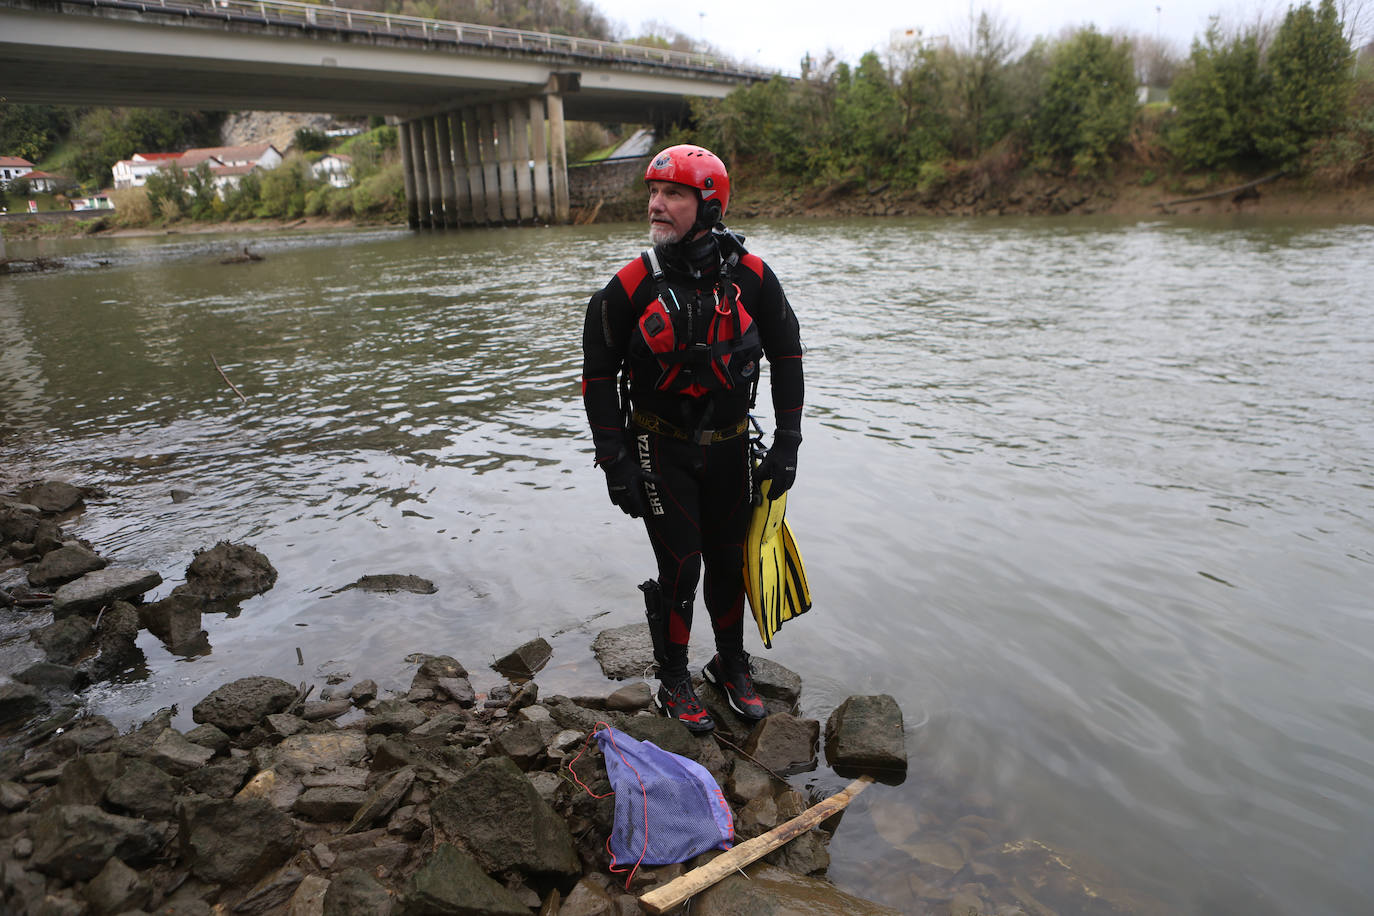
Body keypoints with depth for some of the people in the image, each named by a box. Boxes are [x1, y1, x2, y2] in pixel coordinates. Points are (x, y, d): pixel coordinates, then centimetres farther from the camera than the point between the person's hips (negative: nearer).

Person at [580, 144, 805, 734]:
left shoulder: (750, 276, -8)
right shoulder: (631, 286, -13)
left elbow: (787, 355, 3)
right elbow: (598, 373, -5)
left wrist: (787, 443, -1)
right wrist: (615, 461, -10)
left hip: (729, 447, 2)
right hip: (661, 450, -2)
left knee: (729, 559, 12)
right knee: (680, 568, -2)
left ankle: (731, 665, 35)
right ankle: (673, 683, 22)